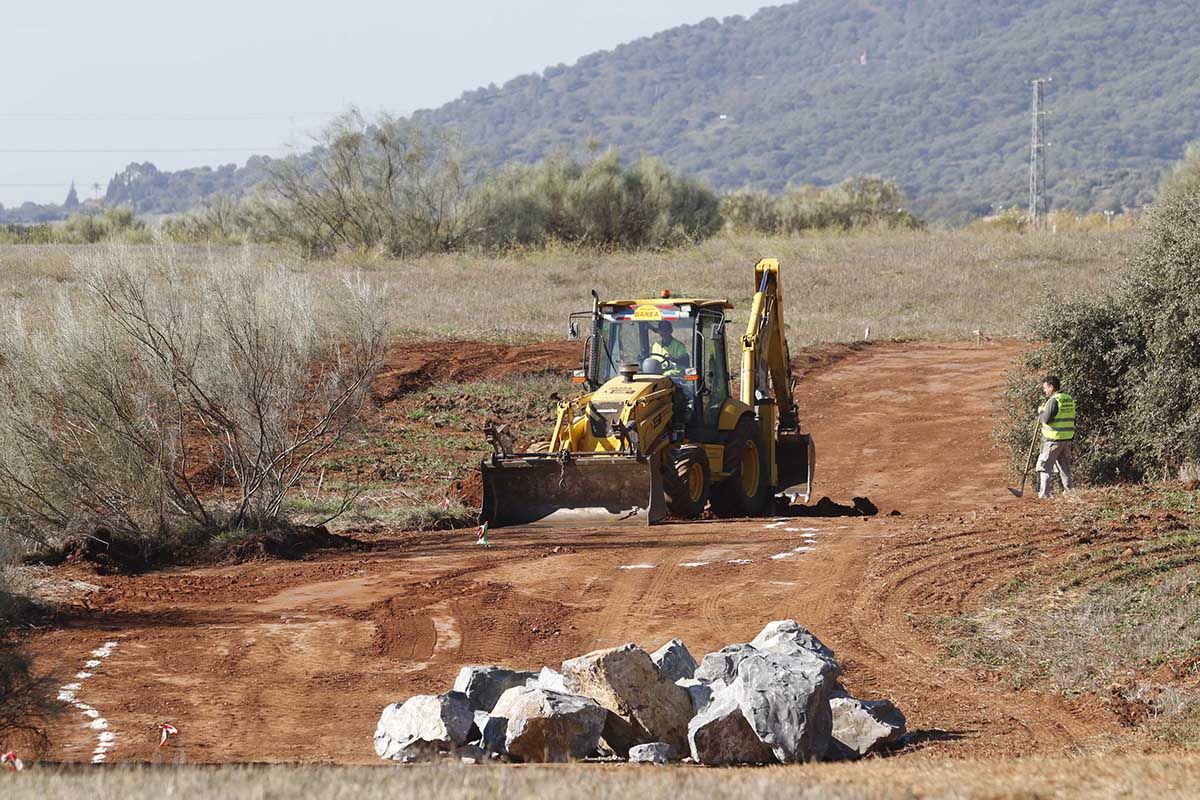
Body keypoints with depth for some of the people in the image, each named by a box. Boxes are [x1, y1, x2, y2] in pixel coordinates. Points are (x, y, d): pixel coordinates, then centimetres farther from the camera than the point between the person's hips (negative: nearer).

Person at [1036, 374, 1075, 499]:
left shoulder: (1054, 401, -15)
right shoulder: (1070, 400, 10)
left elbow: (1046, 419, -19)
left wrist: (1041, 411, -1)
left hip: (1053, 440, -7)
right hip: (1067, 439, 7)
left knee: (1045, 466, -1)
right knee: (1065, 467, 16)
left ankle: (1044, 494, -6)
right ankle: (1068, 492, 17)